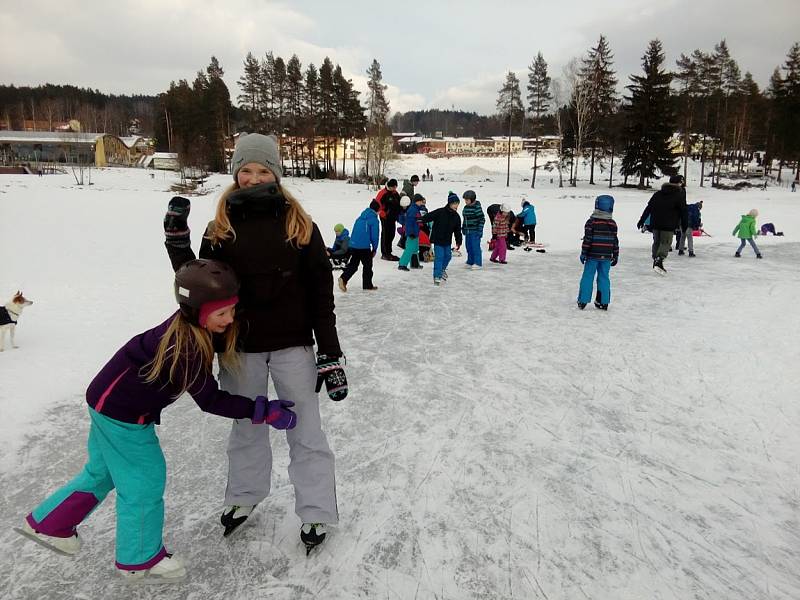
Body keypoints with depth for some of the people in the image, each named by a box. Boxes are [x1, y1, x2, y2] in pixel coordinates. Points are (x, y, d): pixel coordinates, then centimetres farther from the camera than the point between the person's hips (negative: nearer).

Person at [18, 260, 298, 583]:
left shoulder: (186, 325, -9)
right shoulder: (186, 347, -34)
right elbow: (210, 401, -26)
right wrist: (263, 411, -25)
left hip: (110, 402, 9)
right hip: (122, 414, -9)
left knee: (102, 471, 26)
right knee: (144, 480, 4)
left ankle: (47, 523, 46)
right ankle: (140, 560, 23)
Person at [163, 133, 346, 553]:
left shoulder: (299, 224, -6)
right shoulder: (221, 227, 0)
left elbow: (321, 293, -6)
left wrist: (330, 354, -9)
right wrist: (177, 243, -8)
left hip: (292, 345, -2)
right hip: (241, 346, 3)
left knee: (305, 430, 8)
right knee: (246, 427, 21)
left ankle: (316, 512, 25)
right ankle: (244, 496, 43)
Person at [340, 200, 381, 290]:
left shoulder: (360, 217, 15)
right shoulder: (374, 219, -7)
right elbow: (374, 236, -9)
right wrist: (374, 249, 3)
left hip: (353, 245, 6)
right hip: (364, 247, -6)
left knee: (353, 265, 13)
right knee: (367, 265, 10)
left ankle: (343, 278, -7)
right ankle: (367, 285, 17)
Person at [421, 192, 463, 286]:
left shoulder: (456, 216, 2)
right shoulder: (440, 212, -16)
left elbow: (457, 230, 9)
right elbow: (429, 217, -15)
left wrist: (458, 242, 10)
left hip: (447, 241, 6)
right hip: (438, 239, -6)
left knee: (448, 256, 17)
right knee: (439, 257, -8)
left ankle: (442, 270, 43)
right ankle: (437, 276, -1)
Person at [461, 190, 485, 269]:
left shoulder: (477, 207, -12)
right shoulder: (466, 207, 10)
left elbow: (482, 219, -12)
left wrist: (480, 230, -16)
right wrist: (463, 228, 18)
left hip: (475, 231, -8)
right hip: (467, 231, 8)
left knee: (475, 247, -5)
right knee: (469, 247, 11)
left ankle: (478, 263, 2)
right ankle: (470, 262, 21)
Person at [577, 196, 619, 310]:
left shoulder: (591, 221, -7)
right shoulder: (612, 223, 4)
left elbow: (587, 239, -11)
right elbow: (615, 241, 6)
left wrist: (583, 253, -5)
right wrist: (615, 256, 14)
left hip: (592, 255, -3)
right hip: (606, 257, 3)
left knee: (588, 277, 4)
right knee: (604, 278, 10)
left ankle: (583, 301, 6)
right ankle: (603, 302, 13)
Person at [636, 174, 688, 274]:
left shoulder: (658, 193, 11)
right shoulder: (680, 195, -2)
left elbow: (648, 208, 11)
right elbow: (683, 212, -1)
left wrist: (642, 220, 15)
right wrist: (684, 226, 7)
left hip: (655, 223, 5)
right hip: (668, 225, -5)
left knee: (656, 242, 16)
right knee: (665, 243, -3)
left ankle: (655, 261, 21)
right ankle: (659, 261, -20)